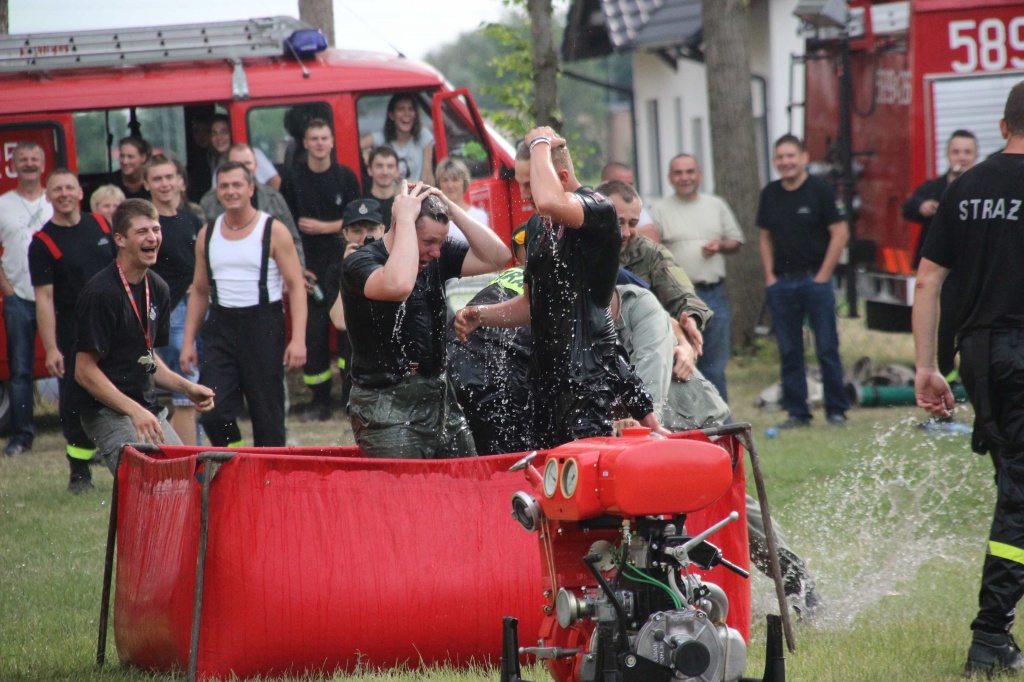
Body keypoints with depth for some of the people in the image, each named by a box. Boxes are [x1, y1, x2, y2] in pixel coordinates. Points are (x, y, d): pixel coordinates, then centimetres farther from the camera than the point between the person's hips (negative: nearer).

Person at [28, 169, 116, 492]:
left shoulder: (101, 226, 6)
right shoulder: (43, 243, -7)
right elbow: (44, 298, -11)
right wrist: (51, 349, -16)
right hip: (73, 339, -4)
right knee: (75, 406, -1)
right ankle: (79, 474, 10)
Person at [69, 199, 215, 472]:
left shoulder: (158, 288, 10)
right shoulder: (101, 293, -15)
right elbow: (85, 371, -16)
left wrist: (187, 388, 8)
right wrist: (134, 411, -20)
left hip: (146, 407, 8)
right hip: (106, 411, -8)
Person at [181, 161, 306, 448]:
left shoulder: (273, 232, -3)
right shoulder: (207, 235, 10)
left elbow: (296, 286, -6)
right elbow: (199, 291, 17)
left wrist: (298, 338, -16)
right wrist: (188, 340, 10)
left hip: (263, 325, -3)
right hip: (220, 325, 3)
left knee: (267, 416, 1)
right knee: (213, 414, -6)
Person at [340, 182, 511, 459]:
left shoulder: (437, 259, 7)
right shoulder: (359, 264, -12)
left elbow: (496, 257, 1)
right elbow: (398, 285, -33)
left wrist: (451, 209, -5)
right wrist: (406, 219, -23)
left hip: (440, 398, 7)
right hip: (387, 407, -7)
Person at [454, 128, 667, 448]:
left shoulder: (598, 209, -9)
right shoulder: (537, 226, 18)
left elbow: (550, 203, -33)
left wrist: (540, 145, -17)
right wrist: (481, 316, 9)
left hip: (589, 370, -9)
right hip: (549, 370, 9)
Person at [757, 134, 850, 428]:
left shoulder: (820, 190, -4)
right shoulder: (770, 194, 10)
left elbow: (840, 233, -6)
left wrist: (823, 275, -10)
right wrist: (769, 276, 5)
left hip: (815, 279, -4)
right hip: (781, 283, 4)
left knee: (827, 349, -2)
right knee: (789, 351, 6)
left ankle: (836, 410, 4)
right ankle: (796, 412, 11)